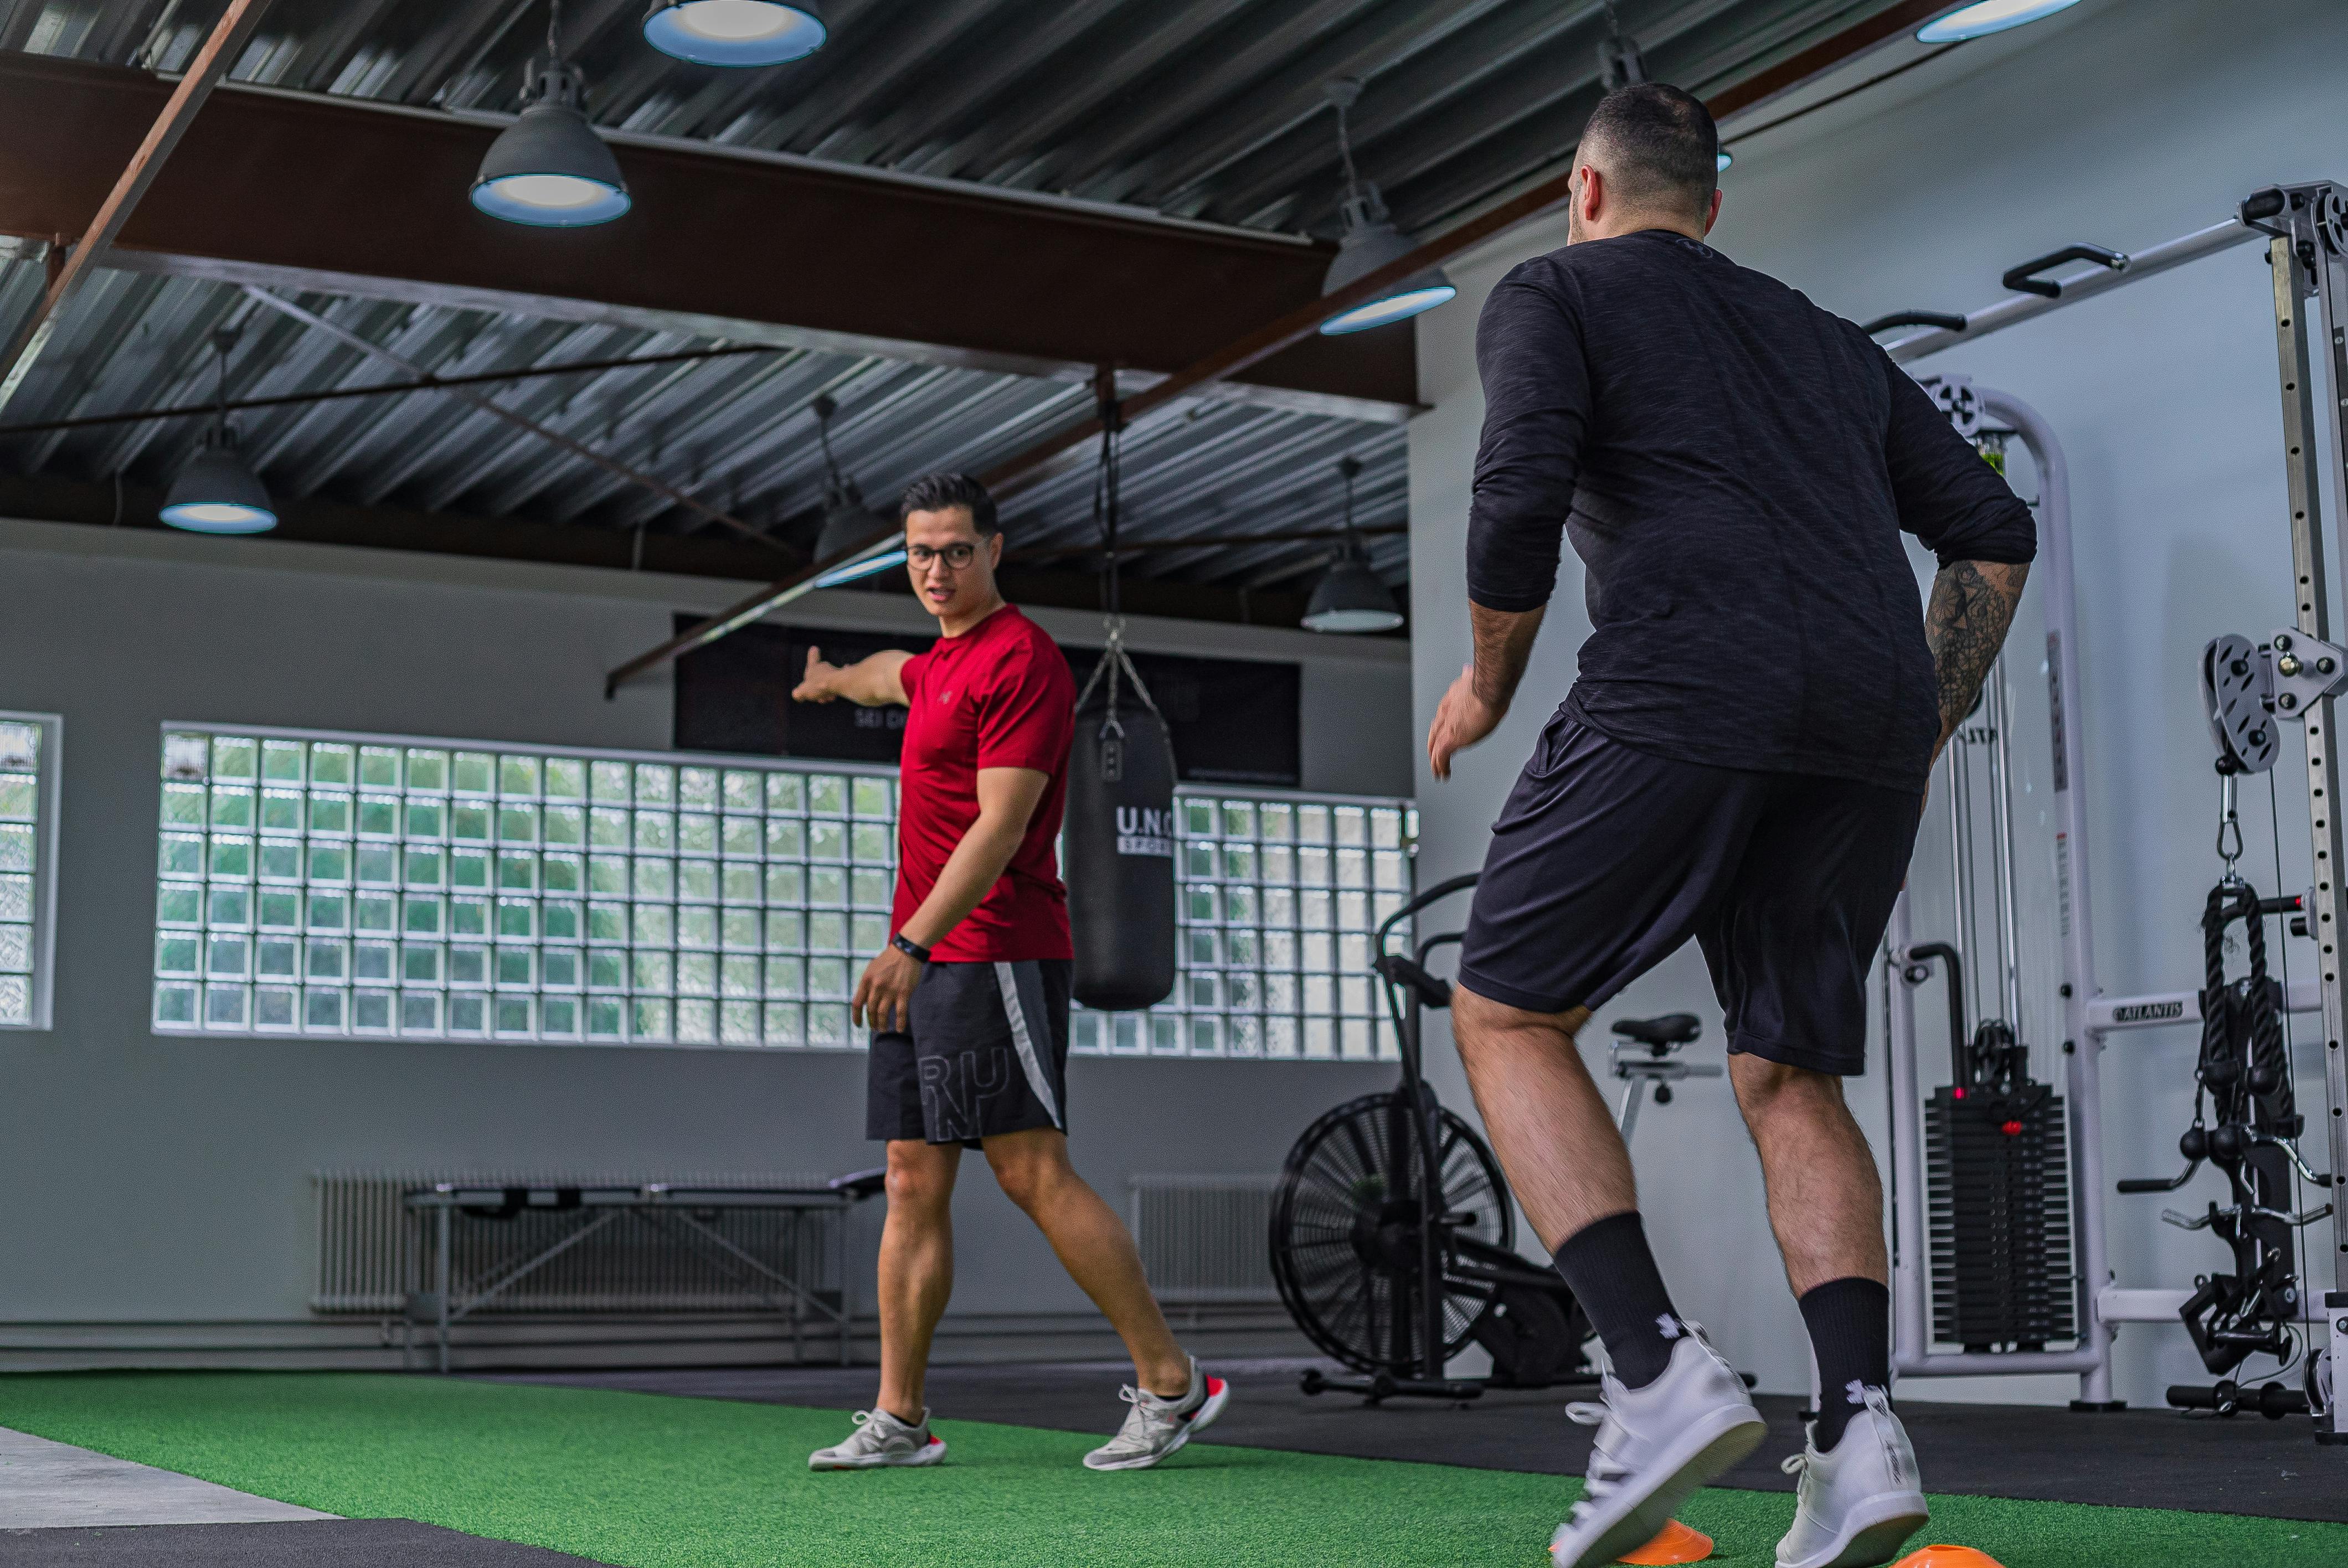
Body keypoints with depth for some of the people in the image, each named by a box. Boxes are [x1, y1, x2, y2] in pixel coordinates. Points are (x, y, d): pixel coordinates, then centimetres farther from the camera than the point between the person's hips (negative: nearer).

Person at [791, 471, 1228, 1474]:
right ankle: (899, 1419, 9)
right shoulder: (945, 660, 18)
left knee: (1033, 1172, -12)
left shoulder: (1020, 659, -11)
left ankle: (1171, 1385, -6)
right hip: (924, 962, 9)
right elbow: (896, 675, 45)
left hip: (991, 956, -9)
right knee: (914, 1186, 6)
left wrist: (911, 945, -26)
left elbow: (1000, 827, -19)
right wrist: (831, 681, 67)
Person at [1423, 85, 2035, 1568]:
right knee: (1792, 1079, 13)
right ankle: (1860, 1423, -4)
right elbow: (1995, 532, 24)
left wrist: (1487, 689, 8)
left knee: (1507, 1016, 7)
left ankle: (1662, 1371, -8)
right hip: (1872, 720, 6)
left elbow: (1524, 489, -5)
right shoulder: (1825, 335, 31)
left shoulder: (1554, 295, 15)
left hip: (1687, 693, -5)